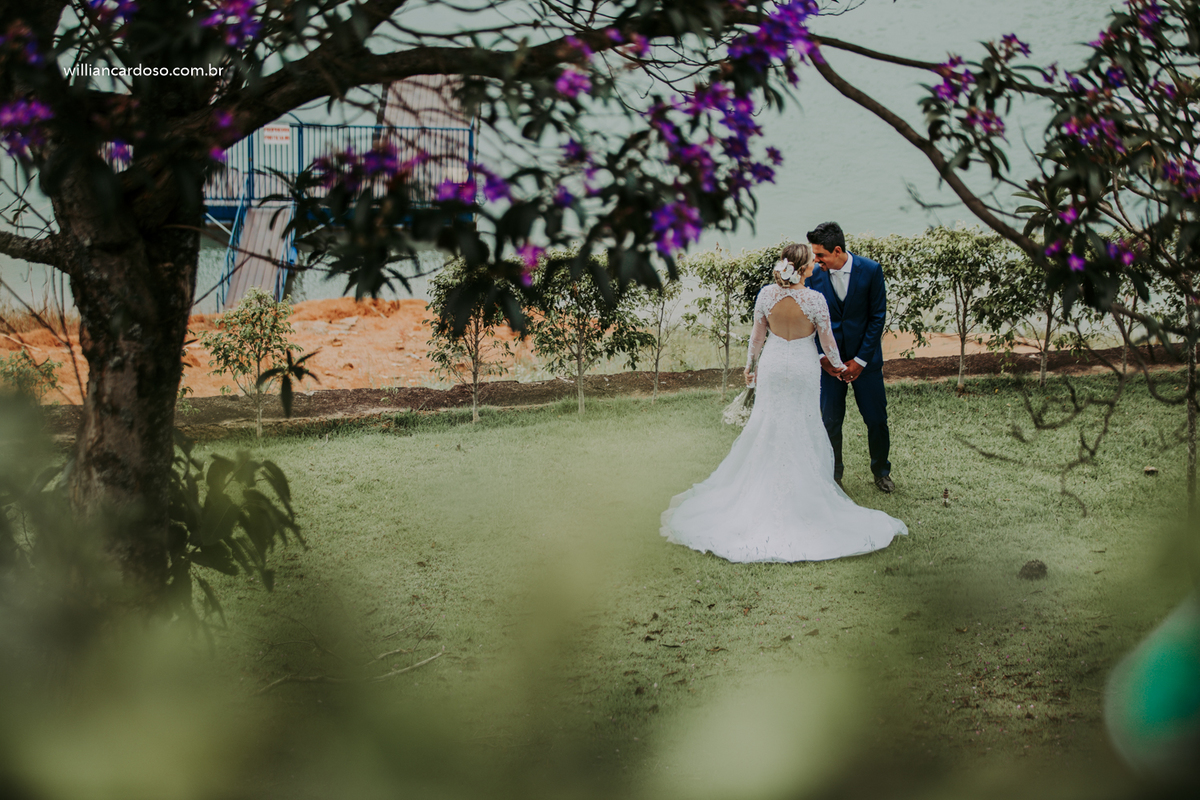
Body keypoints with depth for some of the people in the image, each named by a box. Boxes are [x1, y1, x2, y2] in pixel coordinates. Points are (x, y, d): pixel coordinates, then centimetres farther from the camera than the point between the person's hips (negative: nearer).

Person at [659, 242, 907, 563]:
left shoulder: (767, 294, -11)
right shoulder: (814, 299, -20)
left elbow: (757, 335, -1)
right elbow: (827, 340, -10)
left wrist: (750, 365, 15)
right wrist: (837, 365, 9)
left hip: (773, 365, 3)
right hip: (803, 368, -3)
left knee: (766, 425, 16)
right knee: (803, 429, 11)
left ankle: (762, 491, 23)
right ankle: (802, 489, 18)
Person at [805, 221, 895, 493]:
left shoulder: (870, 271, -10)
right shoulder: (815, 275, -6)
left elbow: (877, 316, -6)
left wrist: (861, 359, -9)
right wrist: (822, 356, -7)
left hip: (865, 358, -1)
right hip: (830, 359, 1)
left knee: (877, 419, 5)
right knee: (830, 421, 4)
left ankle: (881, 471, 27)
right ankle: (833, 474, 22)